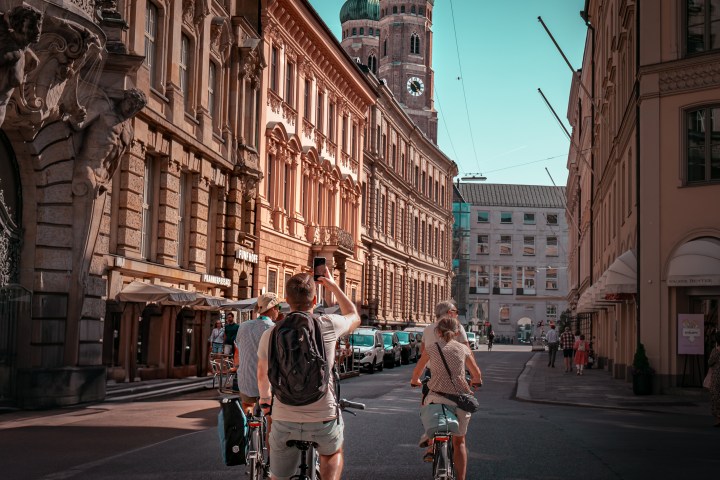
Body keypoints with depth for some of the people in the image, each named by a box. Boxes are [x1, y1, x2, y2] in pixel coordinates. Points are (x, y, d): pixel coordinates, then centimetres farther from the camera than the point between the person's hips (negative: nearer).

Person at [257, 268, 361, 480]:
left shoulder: (270, 335, -4)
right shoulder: (328, 325, -10)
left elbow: (262, 376, 15)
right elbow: (354, 317, 15)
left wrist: (265, 398, 36)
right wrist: (333, 287, 26)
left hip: (284, 422, 1)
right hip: (323, 421, 0)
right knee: (333, 453, 32)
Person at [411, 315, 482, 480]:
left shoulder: (431, 347, 7)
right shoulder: (463, 349, 10)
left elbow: (417, 371, 17)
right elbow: (477, 374, 17)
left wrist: (415, 381, 39)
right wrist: (476, 382, 40)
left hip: (437, 395, -1)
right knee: (459, 442, 13)